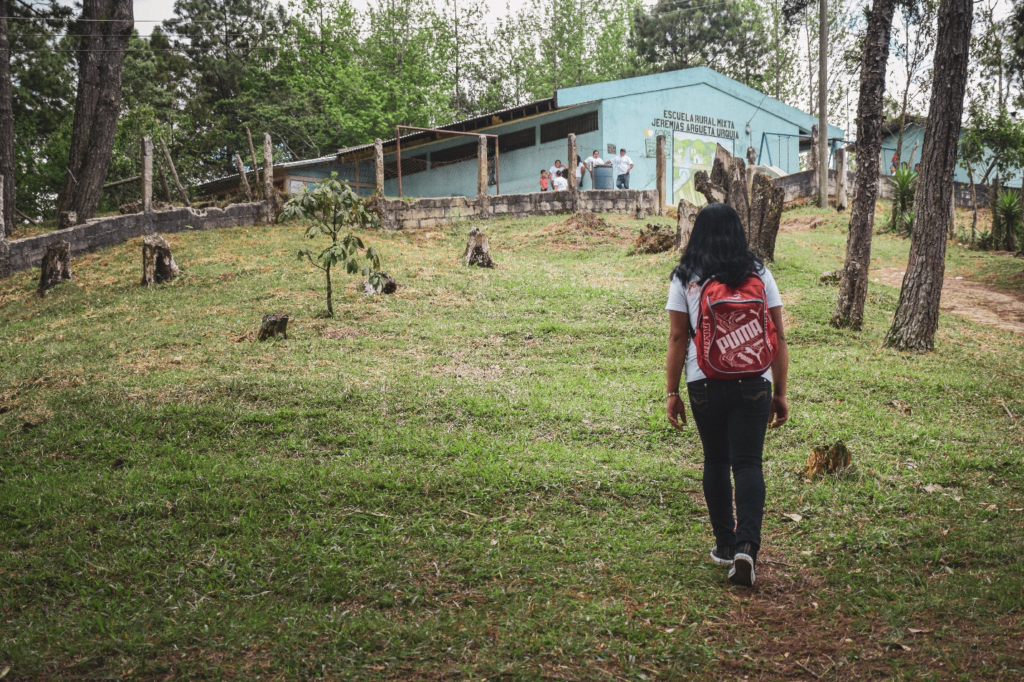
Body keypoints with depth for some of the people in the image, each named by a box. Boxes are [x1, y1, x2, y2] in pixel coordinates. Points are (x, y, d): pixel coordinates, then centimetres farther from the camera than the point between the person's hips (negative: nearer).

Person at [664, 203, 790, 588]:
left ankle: (725, 543, 23)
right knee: (748, 463, 1)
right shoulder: (759, 274, 4)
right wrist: (780, 393, 8)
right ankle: (746, 545, -14)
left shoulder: (685, 278, 0)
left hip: (704, 384, 0)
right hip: (753, 385, 0)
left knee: (715, 461, 14)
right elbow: (778, 338, 2)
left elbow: (677, 338, -3)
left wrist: (672, 392, 3)